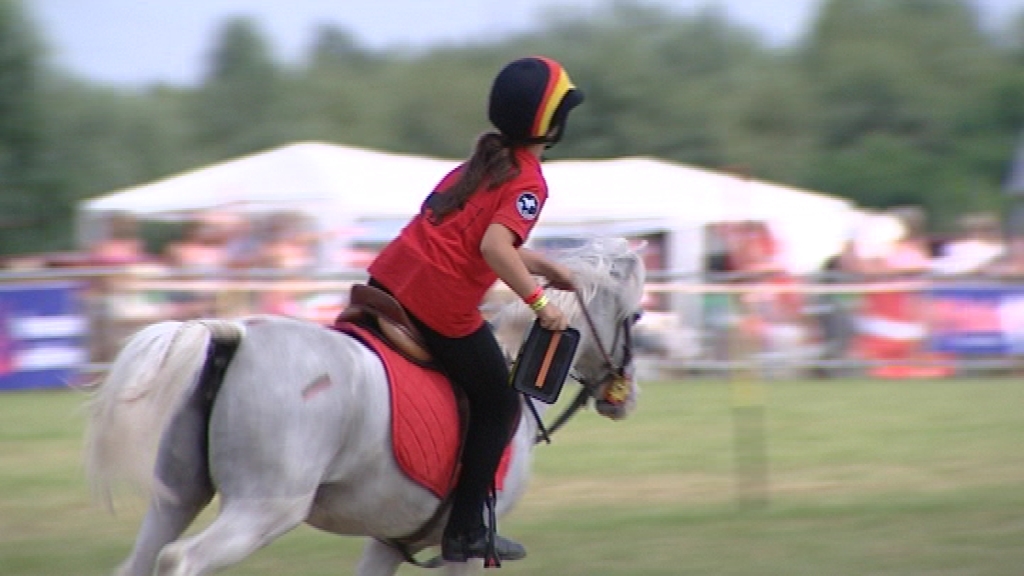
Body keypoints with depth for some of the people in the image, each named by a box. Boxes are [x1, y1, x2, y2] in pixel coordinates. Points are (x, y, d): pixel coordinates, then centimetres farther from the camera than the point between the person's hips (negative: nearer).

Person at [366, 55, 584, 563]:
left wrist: (544, 267, 24)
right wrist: (539, 302, -17)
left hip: (389, 275, 8)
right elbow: (494, 247, -23)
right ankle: (465, 534, 10)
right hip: (443, 306, -7)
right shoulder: (528, 182, -9)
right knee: (498, 407, 10)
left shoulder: (484, 161, 17)